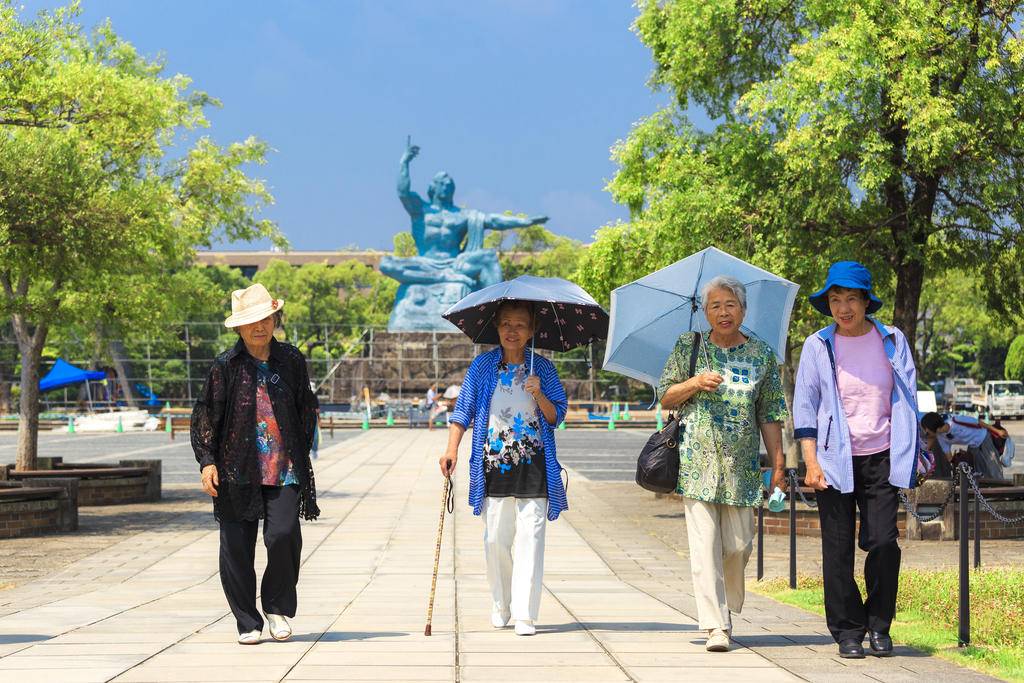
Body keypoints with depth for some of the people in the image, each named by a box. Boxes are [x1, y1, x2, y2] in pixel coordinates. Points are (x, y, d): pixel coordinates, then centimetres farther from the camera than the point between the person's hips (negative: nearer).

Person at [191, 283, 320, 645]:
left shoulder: (291, 360, 7)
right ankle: (247, 622, 14)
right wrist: (207, 462, -5)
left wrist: (301, 453, 12)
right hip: (237, 470, 0)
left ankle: (278, 607, 10)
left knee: (283, 535, -14)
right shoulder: (226, 366, 1)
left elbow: (307, 409, 17)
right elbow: (205, 415, 3)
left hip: (284, 468, 1)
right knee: (236, 547, 1)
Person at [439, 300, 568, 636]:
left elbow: (557, 416, 3)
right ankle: (501, 606, 22)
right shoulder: (482, 366, 6)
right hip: (493, 464, 1)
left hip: (532, 466, -1)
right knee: (495, 539, 4)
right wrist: (452, 449, -6)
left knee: (530, 539, -8)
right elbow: (463, 410, 5)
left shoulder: (542, 368, 5)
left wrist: (539, 394, -15)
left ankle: (525, 615, -8)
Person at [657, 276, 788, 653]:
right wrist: (695, 383, -9)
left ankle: (727, 607, 27)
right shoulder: (688, 347, 7)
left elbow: (770, 415, 9)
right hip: (697, 461, -1)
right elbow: (665, 398, 10)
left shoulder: (762, 356, 8)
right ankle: (715, 626, -10)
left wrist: (778, 464, 4)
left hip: (741, 465, 1)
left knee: (739, 544, 1)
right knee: (704, 542, -9)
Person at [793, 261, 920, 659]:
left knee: (883, 543, -7)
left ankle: (878, 625, 10)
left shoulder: (892, 342, 6)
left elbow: (907, 401, 13)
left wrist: (910, 457, 8)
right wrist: (811, 463, -5)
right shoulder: (818, 346, 3)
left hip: (881, 460, 1)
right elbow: (805, 408, 4)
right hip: (835, 460, 0)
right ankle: (847, 631, 10)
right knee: (838, 551, 0)